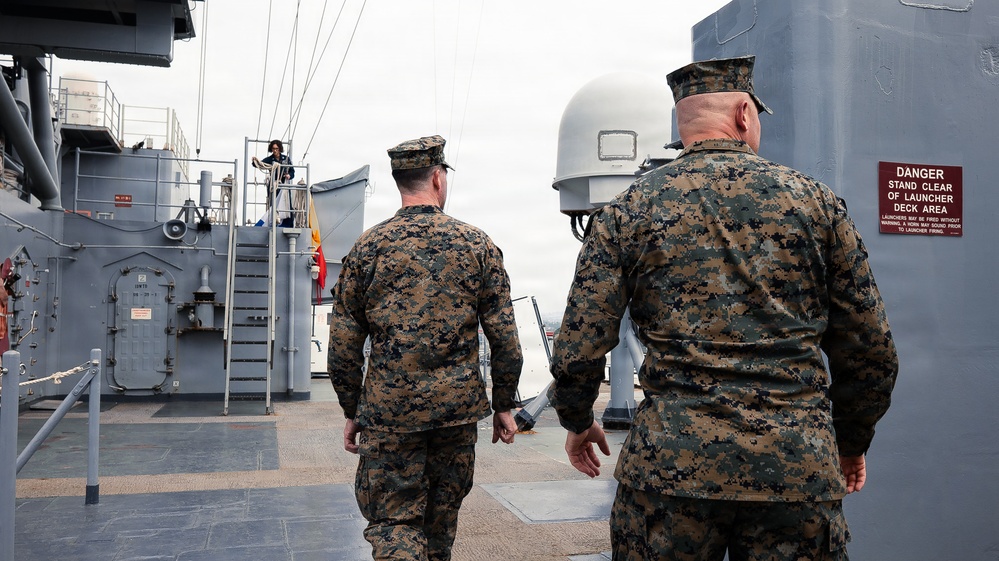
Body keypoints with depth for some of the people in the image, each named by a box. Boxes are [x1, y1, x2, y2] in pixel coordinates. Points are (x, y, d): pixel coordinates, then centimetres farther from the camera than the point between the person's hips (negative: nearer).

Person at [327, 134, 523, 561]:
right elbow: (504, 338, -2)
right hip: (459, 411, 2)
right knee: (441, 521, 19)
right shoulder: (478, 245, -1)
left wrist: (352, 413, 10)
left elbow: (343, 343, 0)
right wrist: (504, 406, 9)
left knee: (393, 523, 5)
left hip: (389, 411, -1)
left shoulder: (367, 247, -2)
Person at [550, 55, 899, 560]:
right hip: (800, 467, 1)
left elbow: (577, 352, -2)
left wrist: (578, 423, 17)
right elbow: (871, 353, 8)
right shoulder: (814, 200, 4)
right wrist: (852, 441, 23)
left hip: (669, 463, 0)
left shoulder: (628, 211, 1)